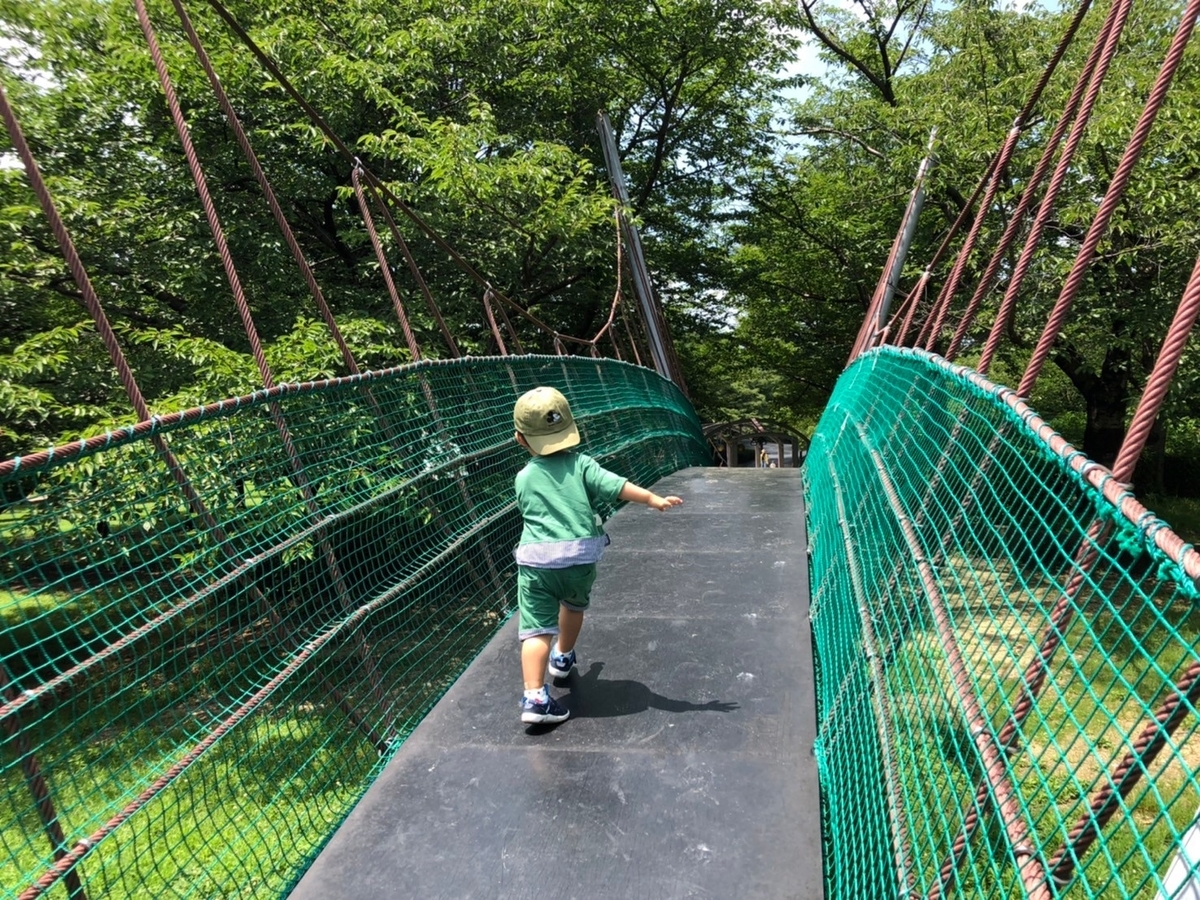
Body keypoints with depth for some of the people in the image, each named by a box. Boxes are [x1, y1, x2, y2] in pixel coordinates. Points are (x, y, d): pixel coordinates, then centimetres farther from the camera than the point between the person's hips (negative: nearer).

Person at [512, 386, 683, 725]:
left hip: (535, 561, -1)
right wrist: (653, 499, -14)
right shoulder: (581, 465, 2)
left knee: (536, 628, -4)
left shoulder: (523, 478, 9)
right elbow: (618, 486, -10)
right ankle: (563, 658, 50)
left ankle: (534, 696, -19)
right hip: (580, 557, 1)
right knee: (574, 605, 29)